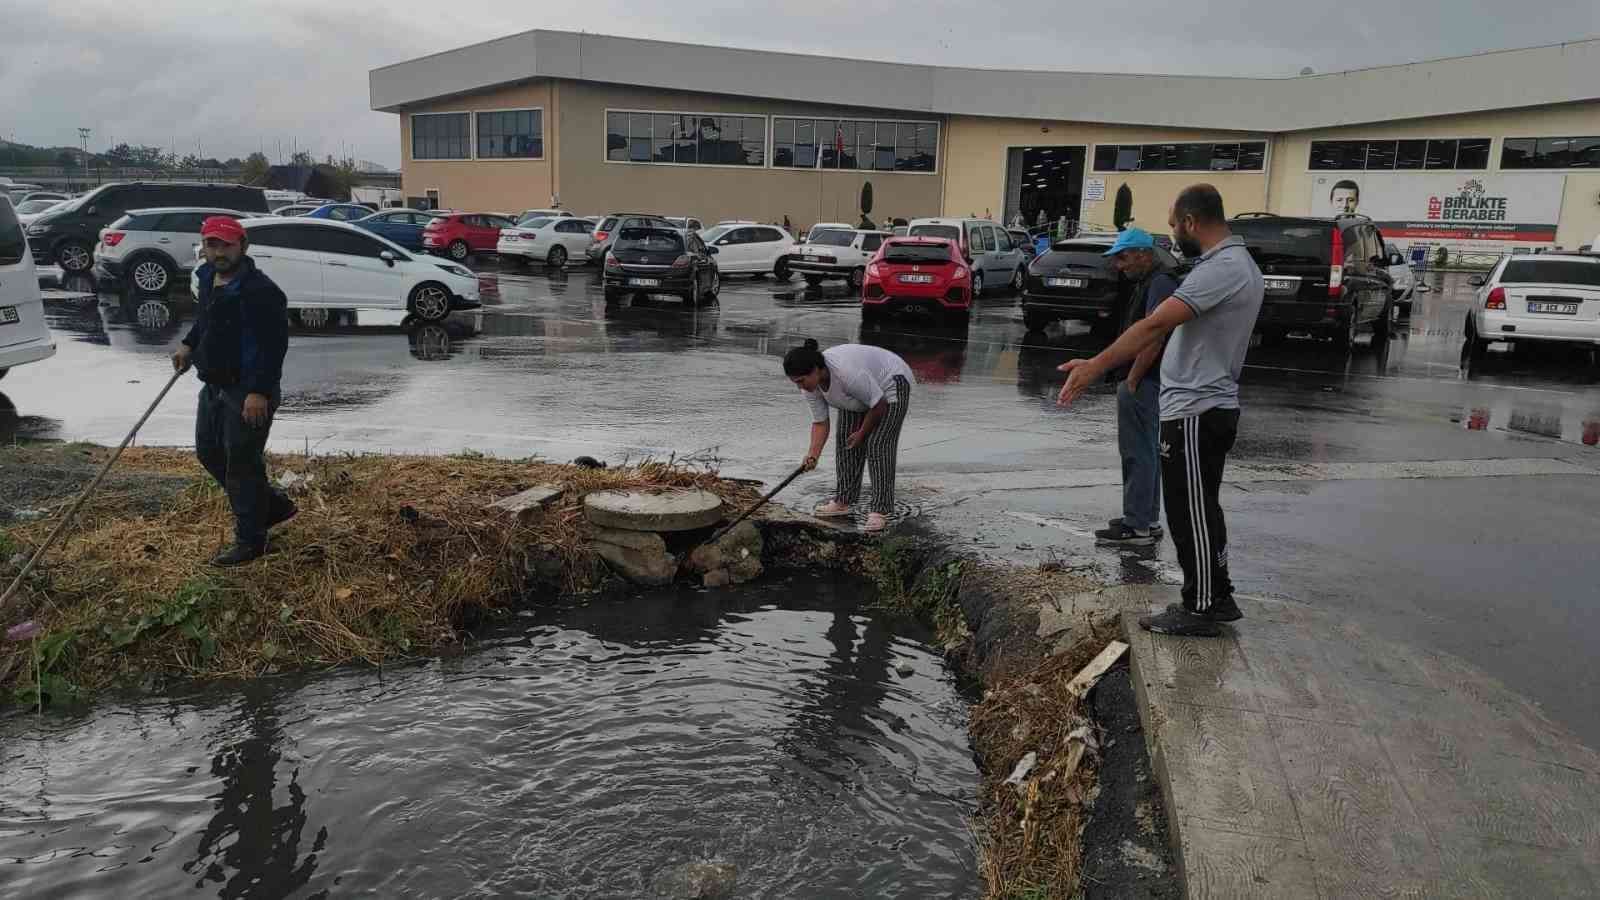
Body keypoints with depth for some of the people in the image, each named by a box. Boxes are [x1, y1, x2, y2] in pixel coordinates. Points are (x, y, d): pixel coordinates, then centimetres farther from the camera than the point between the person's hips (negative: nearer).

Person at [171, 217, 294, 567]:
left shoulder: (260, 291, -21)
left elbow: (274, 345, -25)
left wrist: (259, 392, -28)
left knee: (241, 463, -3)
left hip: (249, 392, -10)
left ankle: (250, 540, 10)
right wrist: (189, 345, 14)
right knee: (208, 452, 19)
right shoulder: (208, 278, 8)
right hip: (214, 386, 10)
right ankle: (272, 504, 33)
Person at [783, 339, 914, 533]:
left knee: (878, 445, -15)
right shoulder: (810, 384, -16)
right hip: (859, 394, 8)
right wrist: (813, 455, -19)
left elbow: (879, 405, -27)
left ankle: (881, 511, -14)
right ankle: (843, 501, 10)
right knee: (845, 442, 2)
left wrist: (862, 434, -15)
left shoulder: (847, 371, -38)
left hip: (889, 384, -8)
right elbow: (820, 422, -7)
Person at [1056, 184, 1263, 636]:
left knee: (1191, 514, 0)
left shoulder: (1221, 268, -21)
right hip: (1211, 406, 10)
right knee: (1201, 510, 18)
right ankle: (1217, 598, 28)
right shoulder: (1240, 263, 14)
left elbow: (1155, 324, -30)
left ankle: (1201, 608, 10)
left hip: (1195, 412, -10)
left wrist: (1097, 366, -32)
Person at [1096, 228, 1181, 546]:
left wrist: (1132, 380, -20)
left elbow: (1153, 336, -22)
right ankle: (1148, 520, 24)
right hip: (1143, 382, 11)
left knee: (1138, 453, -7)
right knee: (1146, 451, 15)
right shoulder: (1148, 282, 18)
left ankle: (1137, 526, -2)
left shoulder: (1160, 283, -15)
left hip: (1143, 383, -11)